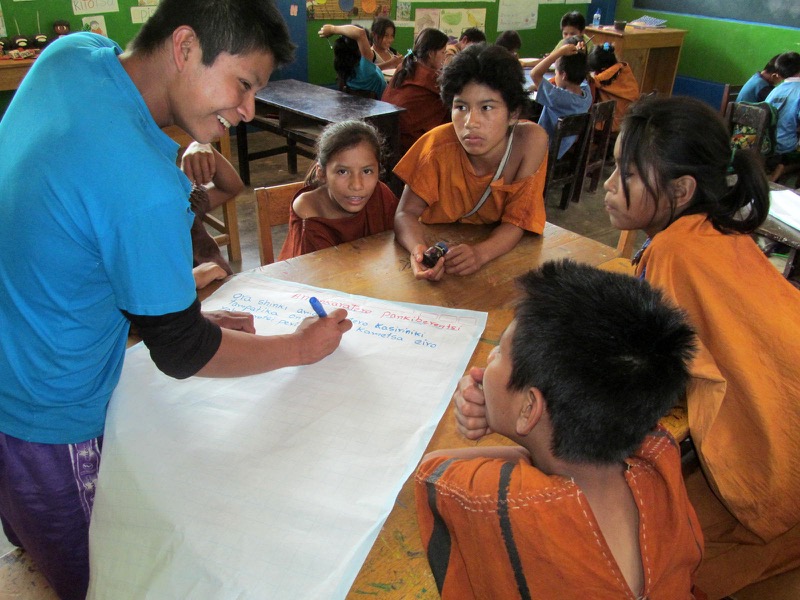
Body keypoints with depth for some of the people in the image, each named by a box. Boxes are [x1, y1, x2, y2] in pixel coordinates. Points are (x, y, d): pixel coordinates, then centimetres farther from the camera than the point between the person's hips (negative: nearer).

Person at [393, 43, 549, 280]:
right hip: (438, 245, 1)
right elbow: (407, 213, -17)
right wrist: (418, 249, -39)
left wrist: (480, 253, -37)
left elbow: (516, 221, -17)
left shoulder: (530, 141, -21)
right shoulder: (439, 144, -22)